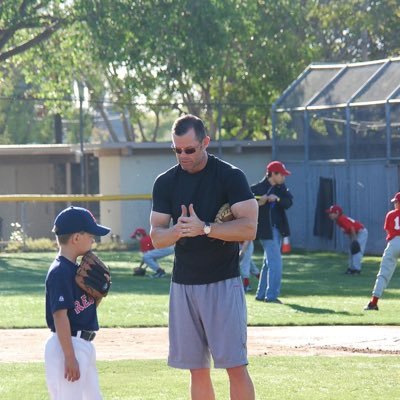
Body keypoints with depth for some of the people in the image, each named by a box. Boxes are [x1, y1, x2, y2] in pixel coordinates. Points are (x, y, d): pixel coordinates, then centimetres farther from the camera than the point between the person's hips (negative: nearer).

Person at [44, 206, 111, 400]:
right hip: (67, 346, -10)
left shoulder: (75, 268, 12)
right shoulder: (60, 272, -17)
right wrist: (70, 357, -24)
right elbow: (60, 315, -22)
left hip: (83, 345, 10)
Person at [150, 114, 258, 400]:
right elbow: (156, 237, 4)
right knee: (197, 370, 8)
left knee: (235, 365, -9)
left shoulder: (230, 177, -6)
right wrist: (177, 231, -18)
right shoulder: (166, 183, 7)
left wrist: (204, 228, -24)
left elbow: (249, 228, -14)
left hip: (224, 282, -4)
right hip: (183, 284, 4)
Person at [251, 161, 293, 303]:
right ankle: (271, 295, -10)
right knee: (275, 262, -13)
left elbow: (289, 202, -5)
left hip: (277, 229, 8)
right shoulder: (256, 189, -10)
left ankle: (261, 294, 24)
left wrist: (277, 199, -22)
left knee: (269, 262, 15)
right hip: (266, 230, -8)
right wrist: (258, 203, -26)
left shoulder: (281, 188, 9)